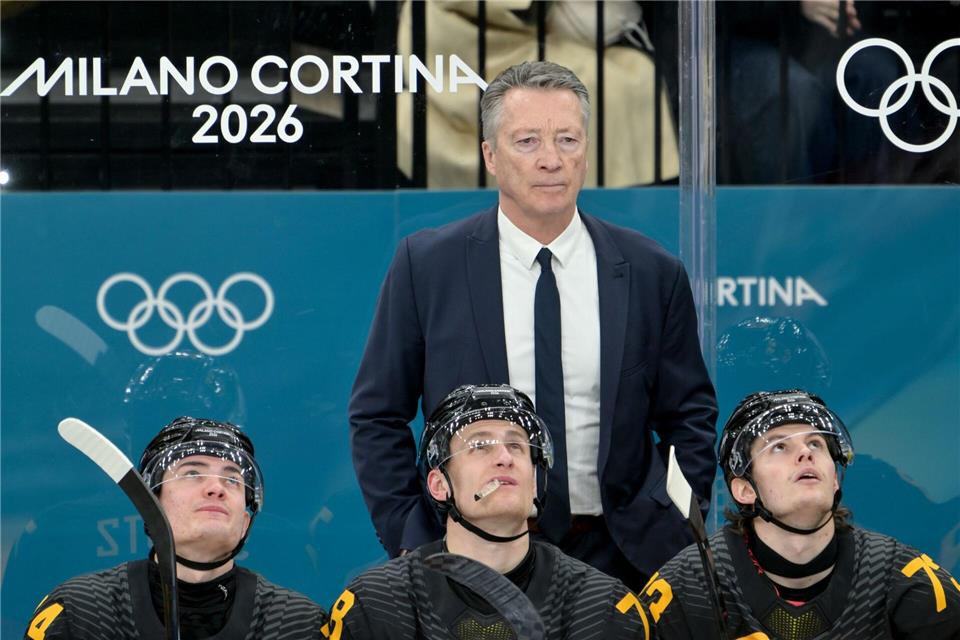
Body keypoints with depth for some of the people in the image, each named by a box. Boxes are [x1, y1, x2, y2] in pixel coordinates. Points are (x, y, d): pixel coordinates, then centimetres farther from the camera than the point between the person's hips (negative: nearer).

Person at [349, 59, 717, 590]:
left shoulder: (652, 273, 3)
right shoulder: (425, 265, -1)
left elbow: (689, 417, 10)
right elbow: (377, 416, 3)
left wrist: (681, 535, -1)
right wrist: (409, 541, -5)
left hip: (619, 558, 1)